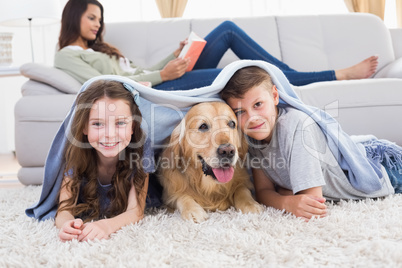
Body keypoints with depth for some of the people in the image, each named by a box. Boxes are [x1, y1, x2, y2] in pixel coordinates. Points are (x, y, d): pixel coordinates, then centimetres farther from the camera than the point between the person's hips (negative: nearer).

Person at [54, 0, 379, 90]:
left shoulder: (96, 48, 28)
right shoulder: (67, 56, 4)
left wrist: (176, 56, 7)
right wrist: (161, 75, -17)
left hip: (166, 81, 9)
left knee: (228, 29, -1)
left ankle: (291, 73, 0)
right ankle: (338, 75, -10)